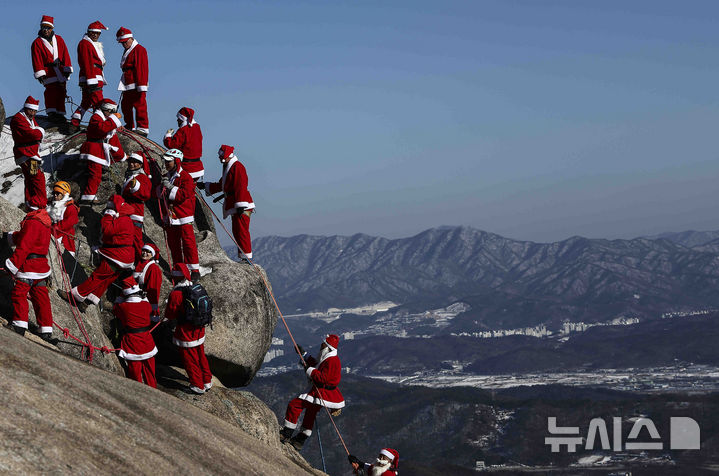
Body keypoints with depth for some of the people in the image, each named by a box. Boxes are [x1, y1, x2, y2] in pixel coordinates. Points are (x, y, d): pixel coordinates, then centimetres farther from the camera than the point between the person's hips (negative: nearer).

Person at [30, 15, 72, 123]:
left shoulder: (59, 39, 11)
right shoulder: (37, 43, 2)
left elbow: (65, 54, 9)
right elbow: (36, 60, -3)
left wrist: (67, 68, 2)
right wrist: (40, 74, -11)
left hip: (60, 70, 4)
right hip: (48, 71, -4)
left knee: (62, 92, 4)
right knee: (51, 91, -14)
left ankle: (60, 113, 10)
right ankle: (51, 113, -9)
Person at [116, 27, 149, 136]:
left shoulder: (139, 50, -10)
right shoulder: (127, 51, 21)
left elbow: (142, 69, -16)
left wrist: (141, 87, -21)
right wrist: (124, 86, 22)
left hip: (136, 85, -10)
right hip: (127, 85, 10)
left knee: (139, 105, -10)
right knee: (125, 105, 15)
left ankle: (143, 128, -9)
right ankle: (129, 127, 26)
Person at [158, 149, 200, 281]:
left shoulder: (185, 177, -8)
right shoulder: (166, 177, 15)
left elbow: (185, 194, -18)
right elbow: (159, 194, 16)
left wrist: (171, 187, -20)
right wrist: (162, 187, -5)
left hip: (183, 217, -7)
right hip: (170, 215, 7)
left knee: (188, 243, -8)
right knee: (173, 244, 10)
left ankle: (194, 270, -5)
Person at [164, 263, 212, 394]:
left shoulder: (175, 294, -23)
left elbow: (169, 315, -14)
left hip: (185, 332, -6)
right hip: (199, 329, 6)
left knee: (190, 359, 10)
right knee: (201, 356, 23)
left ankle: (198, 386, 20)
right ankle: (207, 381, 35)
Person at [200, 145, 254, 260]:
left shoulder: (237, 166, -10)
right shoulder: (228, 167, 22)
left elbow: (241, 187, -17)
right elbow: (222, 185, 35)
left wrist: (240, 205, -22)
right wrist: (206, 186, 35)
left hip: (242, 207, -10)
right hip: (235, 207, 10)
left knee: (241, 231, -12)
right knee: (237, 232, 9)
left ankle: (247, 257, -12)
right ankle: (243, 257, 10)